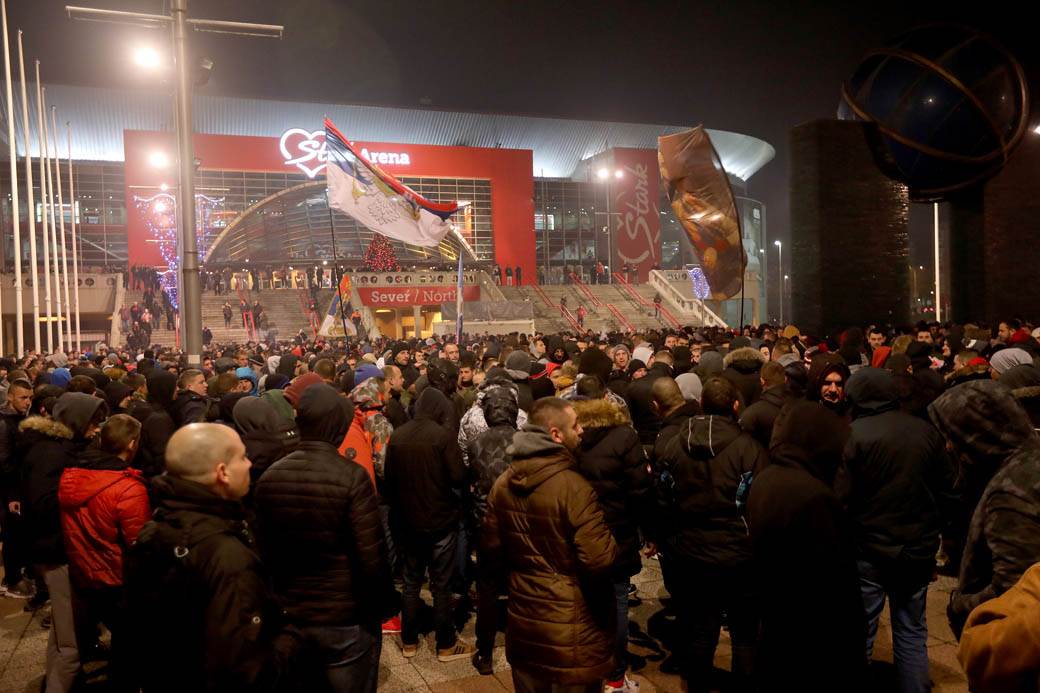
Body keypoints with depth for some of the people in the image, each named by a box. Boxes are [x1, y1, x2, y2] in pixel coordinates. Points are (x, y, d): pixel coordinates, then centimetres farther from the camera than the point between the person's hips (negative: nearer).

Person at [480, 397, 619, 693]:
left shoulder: (502, 484, -1)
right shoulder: (573, 486, -23)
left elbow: (491, 550, 9)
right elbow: (600, 559, -25)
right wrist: (612, 543, -5)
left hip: (523, 621, 6)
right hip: (572, 628, -6)